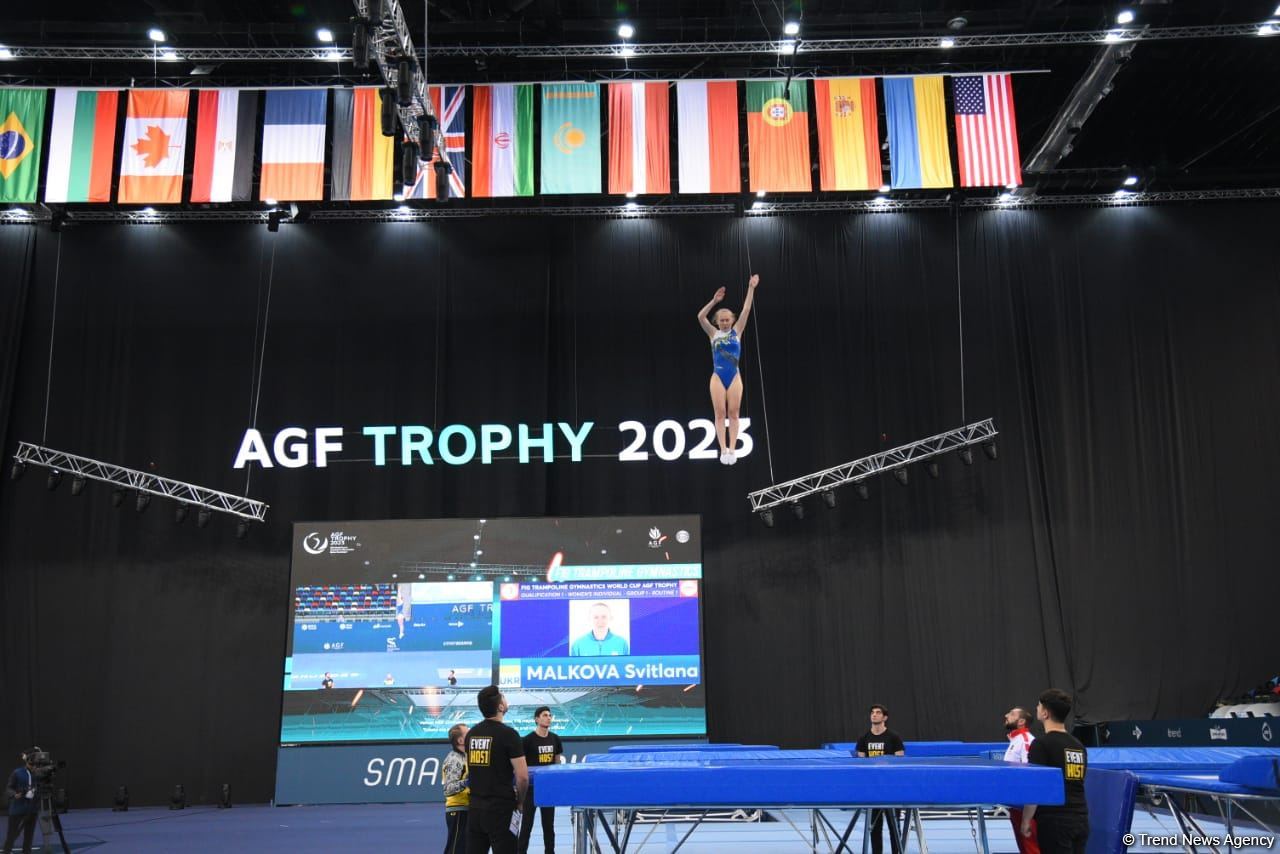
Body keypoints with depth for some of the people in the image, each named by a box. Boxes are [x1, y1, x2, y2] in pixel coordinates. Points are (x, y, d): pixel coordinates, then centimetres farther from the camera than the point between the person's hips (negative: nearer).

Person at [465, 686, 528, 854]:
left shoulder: (471, 734, 7)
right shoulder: (507, 733, -13)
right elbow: (522, 776, -16)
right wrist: (519, 802, 0)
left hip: (475, 807, 6)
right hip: (500, 808, -6)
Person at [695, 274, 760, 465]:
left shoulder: (737, 331, 7)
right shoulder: (713, 334, 6)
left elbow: (746, 310, 1)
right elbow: (700, 317, -7)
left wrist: (751, 288, -4)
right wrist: (714, 301, -17)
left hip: (734, 377, 0)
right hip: (718, 377, 0)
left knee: (733, 413, -1)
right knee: (720, 413, -4)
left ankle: (732, 449, -3)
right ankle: (723, 449, -5)